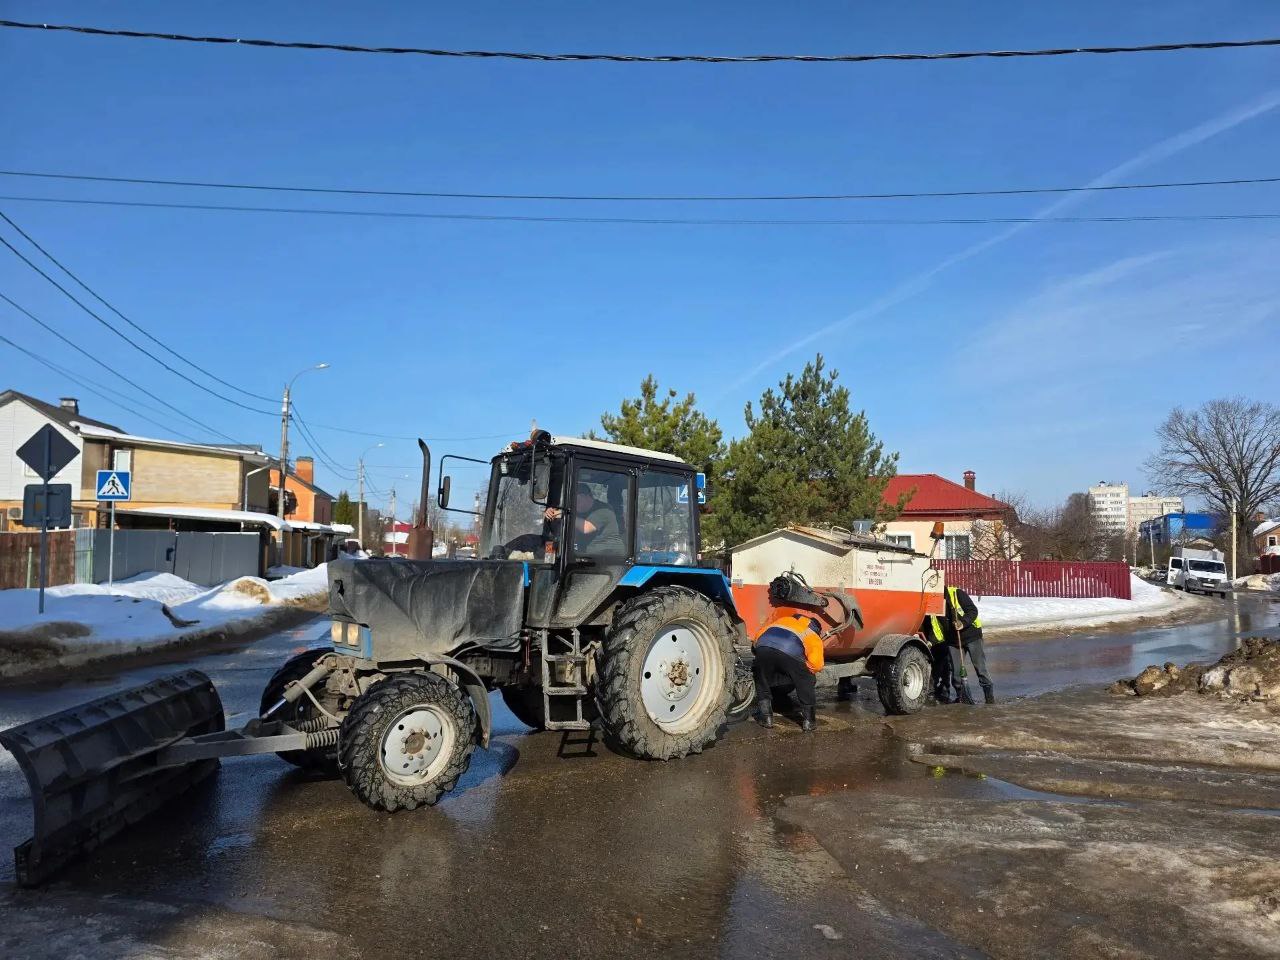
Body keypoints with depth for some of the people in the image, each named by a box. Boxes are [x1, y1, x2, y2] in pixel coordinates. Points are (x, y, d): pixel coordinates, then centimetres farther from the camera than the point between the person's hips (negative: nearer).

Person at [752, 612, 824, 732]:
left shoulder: (785, 619, 41)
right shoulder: (814, 636, 30)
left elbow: (756, 640, 34)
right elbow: (816, 664, 10)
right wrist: (803, 669, 29)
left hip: (764, 646, 3)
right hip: (790, 651, -3)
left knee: (762, 682, 29)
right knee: (807, 683, 23)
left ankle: (766, 717, 31)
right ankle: (808, 720, 26)